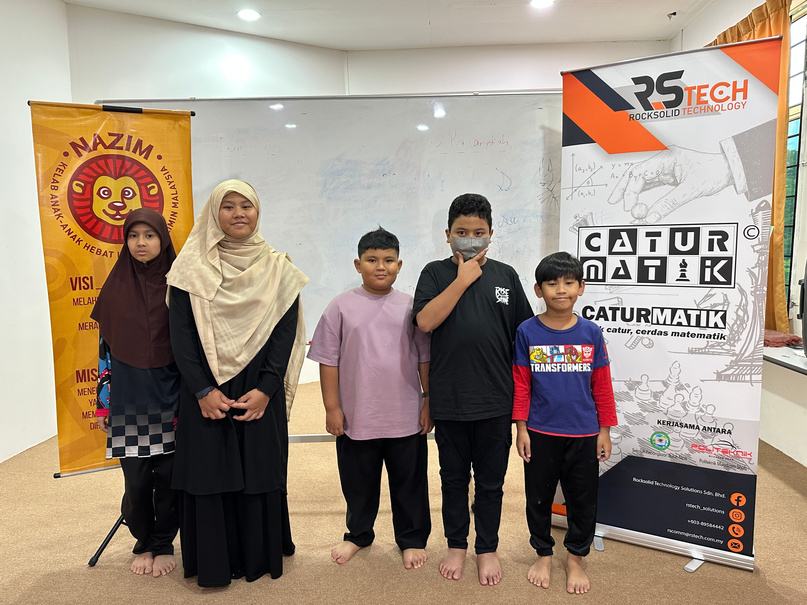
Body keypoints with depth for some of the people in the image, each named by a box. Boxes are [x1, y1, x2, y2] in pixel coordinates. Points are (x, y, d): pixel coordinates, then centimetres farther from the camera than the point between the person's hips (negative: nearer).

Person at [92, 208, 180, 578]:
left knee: (168, 473, 4)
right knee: (136, 476, 5)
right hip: (128, 396, 1)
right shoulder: (116, 285, 4)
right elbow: (106, 345, 6)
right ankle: (144, 544, 28)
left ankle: (164, 544, 25)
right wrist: (103, 402, 5)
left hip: (170, 393, -1)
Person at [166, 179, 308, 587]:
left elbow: (285, 333, -1)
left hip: (260, 392, 1)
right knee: (208, 473, 5)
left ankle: (260, 557, 27)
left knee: (259, 471, 7)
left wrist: (266, 389, -11)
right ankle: (213, 564, 24)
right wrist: (204, 391, -11)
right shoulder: (191, 269, 1)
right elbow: (180, 334, -2)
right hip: (205, 392, 0)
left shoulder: (277, 269, 3)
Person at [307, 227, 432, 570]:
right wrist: (332, 407, -3)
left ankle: (412, 539, 35)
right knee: (358, 483, 17)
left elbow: (425, 358, 5)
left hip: (406, 416, 0)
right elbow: (329, 361, -1)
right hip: (356, 416, 0)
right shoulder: (342, 306, -3)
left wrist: (429, 401, 2)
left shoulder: (410, 307, 0)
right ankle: (358, 534, 41)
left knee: (409, 482, 13)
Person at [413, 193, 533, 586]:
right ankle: (456, 545, 36)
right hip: (449, 400, -1)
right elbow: (425, 321, -16)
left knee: (490, 480, 14)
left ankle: (487, 549, 34)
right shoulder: (436, 273, 0)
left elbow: (524, 335, 8)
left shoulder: (505, 275, 5)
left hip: (495, 400, 1)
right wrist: (463, 278, -14)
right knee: (453, 478, 16)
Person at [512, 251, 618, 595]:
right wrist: (521, 428, -4)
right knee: (539, 497, 14)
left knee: (583, 500, 13)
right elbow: (521, 384, -2)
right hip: (540, 433, -1)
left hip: (583, 434, 1)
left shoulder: (591, 333, -3)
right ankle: (543, 555, 36)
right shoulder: (527, 332, -6)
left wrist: (605, 431, 3)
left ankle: (575, 559, 35)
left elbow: (601, 385, 2)